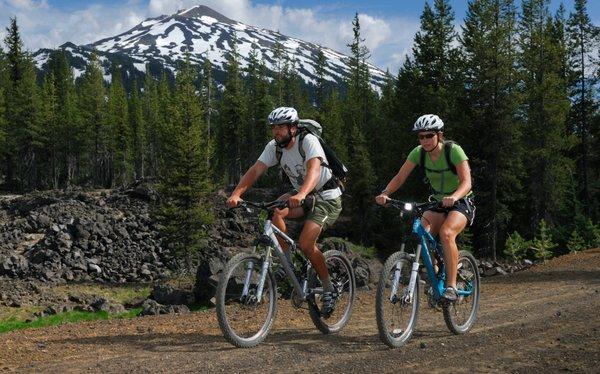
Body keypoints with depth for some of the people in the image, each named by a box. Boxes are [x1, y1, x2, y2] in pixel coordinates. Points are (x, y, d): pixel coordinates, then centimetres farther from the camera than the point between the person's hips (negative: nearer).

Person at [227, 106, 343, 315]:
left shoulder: (308, 141, -23)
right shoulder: (274, 147, -5)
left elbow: (314, 169, -40)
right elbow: (256, 170, -16)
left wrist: (301, 194, -59)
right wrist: (236, 194, -32)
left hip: (327, 198, -6)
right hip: (301, 197, 6)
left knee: (305, 243, -22)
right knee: (274, 210, -25)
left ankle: (329, 290, -2)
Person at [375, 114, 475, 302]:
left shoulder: (454, 151, -22)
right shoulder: (418, 152, -9)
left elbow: (466, 182, -30)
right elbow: (399, 177, -11)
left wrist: (454, 197, -50)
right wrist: (385, 193, -31)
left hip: (460, 202, -4)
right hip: (437, 202, 5)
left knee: (446, 232, -32)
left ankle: (451, 286, -27)